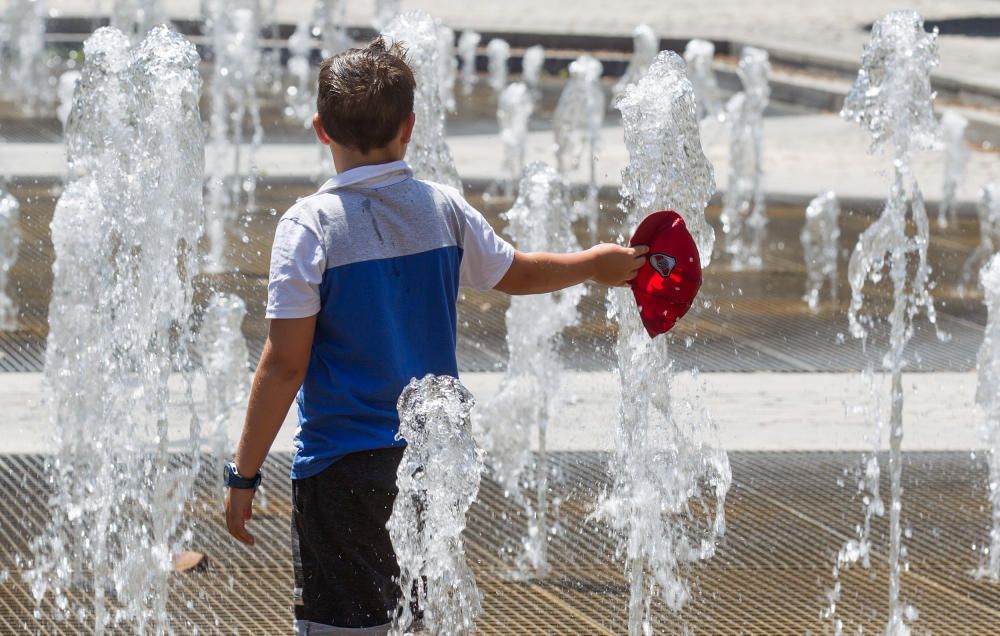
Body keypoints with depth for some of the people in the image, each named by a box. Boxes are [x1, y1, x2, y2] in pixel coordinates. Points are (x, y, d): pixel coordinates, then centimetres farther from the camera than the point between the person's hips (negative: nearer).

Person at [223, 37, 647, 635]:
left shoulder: (310, 225, -12)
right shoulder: (444, 209, 1)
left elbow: (284, 365, -14)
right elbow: (517, 272, 20)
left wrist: (244, 474, -7)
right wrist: (596, 263, 39)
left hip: (343, 467, -5)